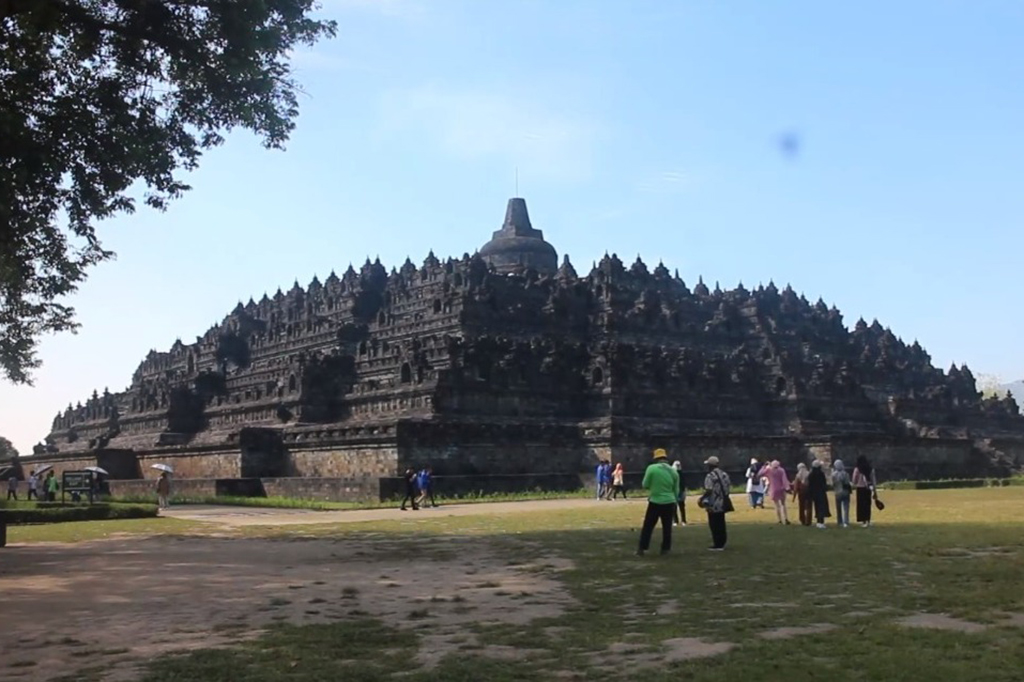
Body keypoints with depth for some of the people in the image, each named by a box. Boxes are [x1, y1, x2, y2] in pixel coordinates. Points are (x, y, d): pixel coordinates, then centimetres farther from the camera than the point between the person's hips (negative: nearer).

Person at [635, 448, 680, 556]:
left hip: (655, 502, -2)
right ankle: (665, 549, 13)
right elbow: (676, 490, 10)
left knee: (648, 526, 5)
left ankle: (641, 549, 5)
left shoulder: (651, 468, -8)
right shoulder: (673, 471, 4)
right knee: (667, 527, 12)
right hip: (669, 503, 3)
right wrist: (674, 503, 22)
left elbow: (645, 485, -4)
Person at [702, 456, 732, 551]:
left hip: (714, 505, -8)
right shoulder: (724, 474, 9)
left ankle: (718, 545, 0)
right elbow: (728, 487, 12)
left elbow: (708, 491, -23)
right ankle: (722, 543, 22)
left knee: (714, 525, -1)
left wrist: (703, 499, -10)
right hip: (723, 503, 8)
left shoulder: (710, 476, -17)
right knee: (721, 524, 16)